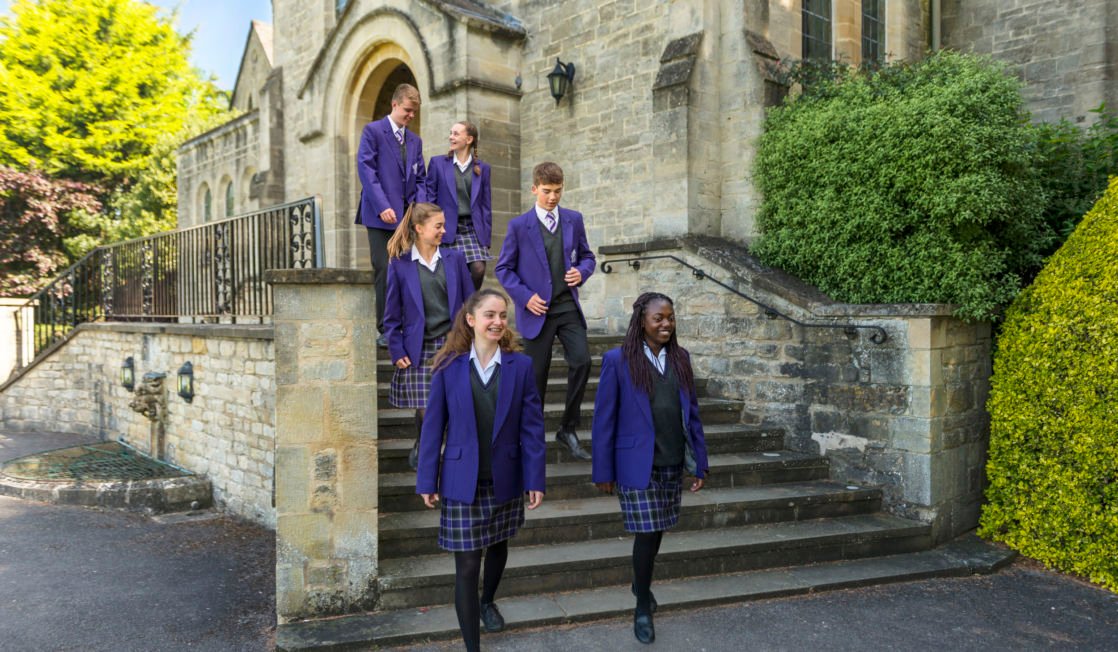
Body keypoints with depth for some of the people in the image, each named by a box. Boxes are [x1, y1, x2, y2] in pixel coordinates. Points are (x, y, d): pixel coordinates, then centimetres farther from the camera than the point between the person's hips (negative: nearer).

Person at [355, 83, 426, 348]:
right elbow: (366, 169, -8)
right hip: (381, 216, -5)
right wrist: (382, 207, -17)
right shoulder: (373, 131, 2)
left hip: (407, 217, 5)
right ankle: (385, 331, -2)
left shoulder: (415, 140, 20)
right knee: (384, 271, -7)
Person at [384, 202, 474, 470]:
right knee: (425, 409, 1)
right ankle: (421, 448, 31)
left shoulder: (454, 259, 6)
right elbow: (392, 313, 2)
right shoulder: (399, 263, -1)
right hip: (419, 349, -2)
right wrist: (397, 351, -3)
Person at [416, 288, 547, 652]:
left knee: (498, 546, 23)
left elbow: (532, 426, -4)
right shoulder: (449, 366, -6)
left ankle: (488, 602, 52)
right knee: (466, 566, 1)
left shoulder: (520, 365, -4)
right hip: (462, 482, -2)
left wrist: (535, 479, -7)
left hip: (506, 480, 2)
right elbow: (433, 426, -3)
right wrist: (427, 480, -3)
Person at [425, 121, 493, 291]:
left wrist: (487, 236, 6)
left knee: (478, 269, -14)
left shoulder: (483, 168, 10)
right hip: (447, 229, -1)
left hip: (473, 228, 1)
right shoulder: (437, 162, 6)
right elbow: (429, 198, 6)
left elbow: (486, 204, 11)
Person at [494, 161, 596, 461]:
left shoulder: (574, 219, 7)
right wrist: (526, 297, -11)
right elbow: (503, 268, 0)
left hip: (568, 306, 3)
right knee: (536, 374, 4)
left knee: (581, 361, -12)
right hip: (536, 310, -2)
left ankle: (568, 429, 6)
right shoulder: (519, 226, -2)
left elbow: (586, 255, 16)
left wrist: (581, 272, -7)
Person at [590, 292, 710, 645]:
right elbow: (604, 420, -7)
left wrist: (700, 462, 7)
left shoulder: (680, 358, 4)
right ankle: (642, 608, 20)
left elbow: (691, 412, 8)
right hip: (638, 465, -4)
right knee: (646, 532, 0)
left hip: (673, 464, 5)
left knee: (658, 529, 16)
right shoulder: (618, 360, -10)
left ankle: (641, 583, 42)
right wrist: (603, 471, -7)